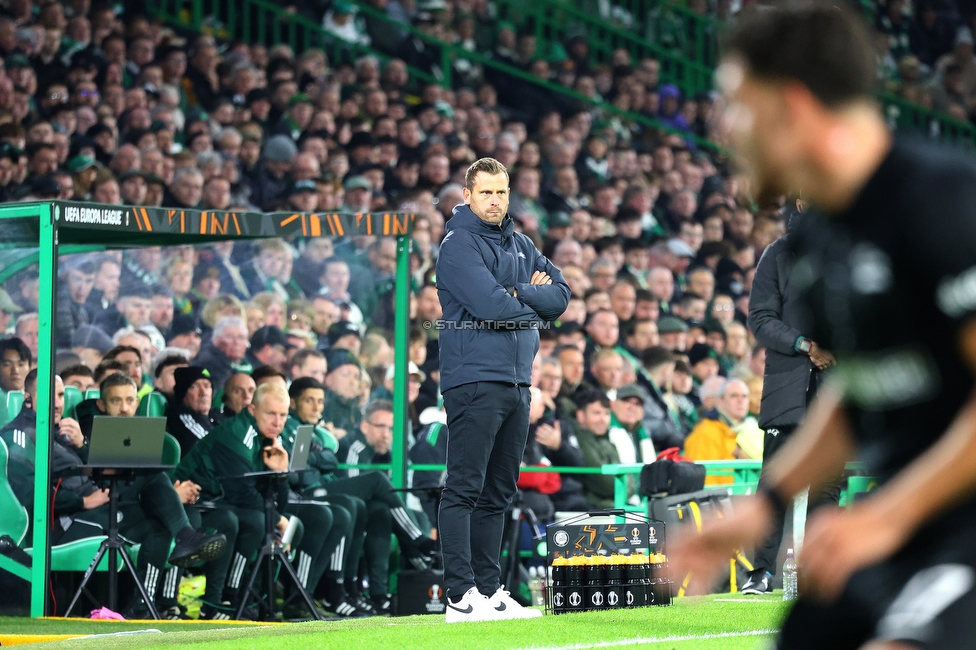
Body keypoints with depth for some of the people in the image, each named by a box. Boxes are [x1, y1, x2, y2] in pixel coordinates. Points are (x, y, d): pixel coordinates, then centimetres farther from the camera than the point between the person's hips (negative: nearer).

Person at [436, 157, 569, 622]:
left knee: (498, 492, 10)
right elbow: (489, 304, -18)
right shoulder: (459, 244, -6)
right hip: (474, 379, -8)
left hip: (517, 381, 8)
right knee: (464, 488, -9)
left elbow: (560, 295, 9)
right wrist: (533, 303, -1)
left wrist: (517, 294, -8)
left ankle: (489, 590, 14)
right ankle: (461, 596, -11)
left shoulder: (520, 245, 18)